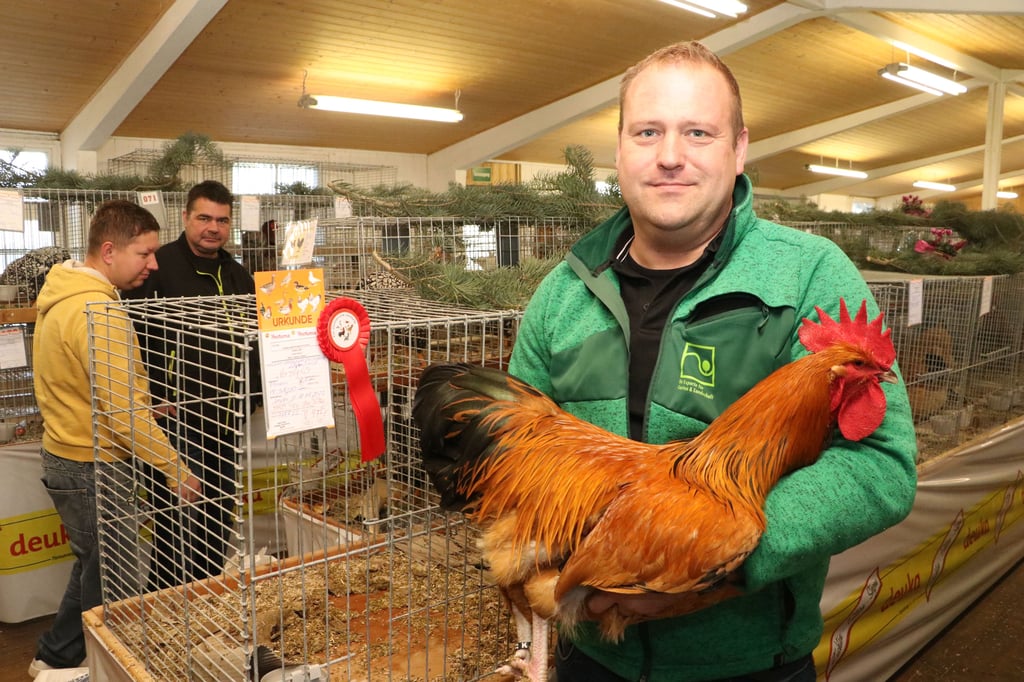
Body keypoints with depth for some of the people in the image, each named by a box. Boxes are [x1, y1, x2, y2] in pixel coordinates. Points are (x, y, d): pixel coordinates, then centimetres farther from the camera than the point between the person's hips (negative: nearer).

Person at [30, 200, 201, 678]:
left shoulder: (62, 294, 8)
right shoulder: (99, 312, -25)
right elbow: (125, 411, -28)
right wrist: (173, 467, -21)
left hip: (66, 454, 10)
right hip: (91, 467, -10)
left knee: (94, 566, 24)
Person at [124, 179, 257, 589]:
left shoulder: (238, 275, 12)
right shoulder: (160, 266, -9)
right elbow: (134, 337, -13)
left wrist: (249, 390, 10)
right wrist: (156, 397, -15)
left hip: (226, 417, 7)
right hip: (177, 415, -7)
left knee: (221, 515, 15)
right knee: (178, 516, -1)